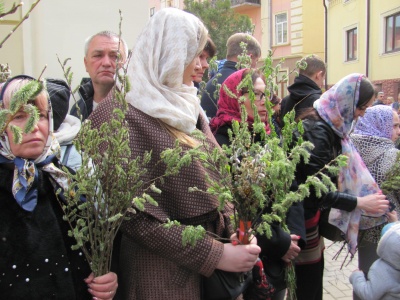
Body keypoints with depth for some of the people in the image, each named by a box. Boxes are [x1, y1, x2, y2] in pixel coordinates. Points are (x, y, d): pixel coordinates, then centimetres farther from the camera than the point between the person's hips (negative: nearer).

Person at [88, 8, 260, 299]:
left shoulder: (186, 105, 7)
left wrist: (234, 229, -1)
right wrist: (214, 255, -18)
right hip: (164, 272, -7)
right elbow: (138, 215, -19)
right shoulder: (119, 114, -16)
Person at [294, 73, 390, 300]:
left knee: (315, 273, 19)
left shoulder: (328, 124, 5)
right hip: (303, 215, -9)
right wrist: (359, 203, -20)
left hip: (311, 212, 9)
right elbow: (315, 190, -24)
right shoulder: (317, 131, -24)